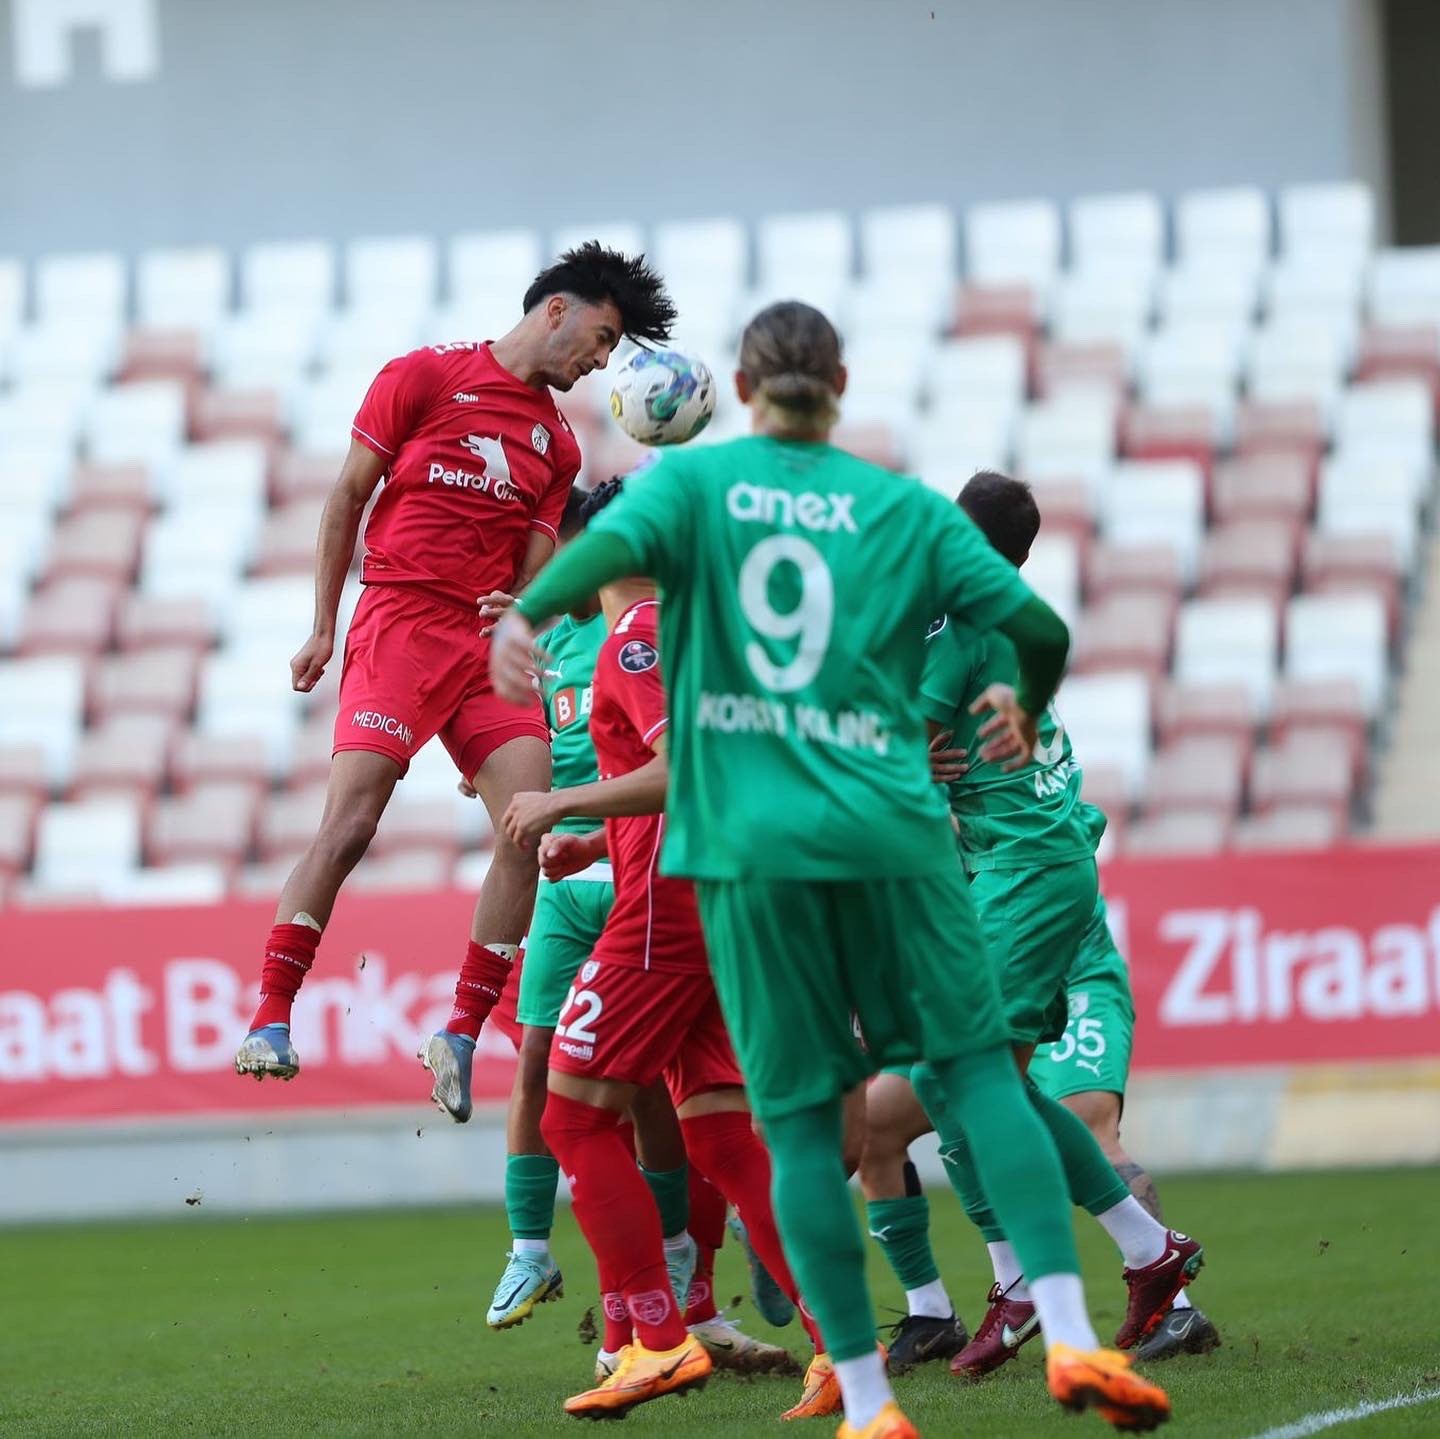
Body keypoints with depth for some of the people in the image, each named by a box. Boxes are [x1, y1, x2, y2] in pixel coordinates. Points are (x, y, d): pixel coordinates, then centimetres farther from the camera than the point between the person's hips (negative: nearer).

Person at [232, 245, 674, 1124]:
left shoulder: (558, 445, 17)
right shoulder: (426, 377, 3)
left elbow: (532, 569, 15)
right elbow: (348, 497, 5)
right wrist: (324, 627, 4)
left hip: (491, 643, 5)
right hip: (401, 622, -5)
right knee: (350, 823, -16)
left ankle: (464, 1034, -5)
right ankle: (271, 1020, -11)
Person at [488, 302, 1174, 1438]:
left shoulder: (692, 480, 7)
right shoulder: (906, 509, 9)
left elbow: (615, 541, -14)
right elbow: (1041, 628, 6)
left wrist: (526, 617, -25)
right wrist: (1028, 712, 24)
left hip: (750, 845, 0)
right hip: (888, 834, 0)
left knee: (801, 1120, 4)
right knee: (979, 1065, 8)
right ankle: (1070, 1336, -6)